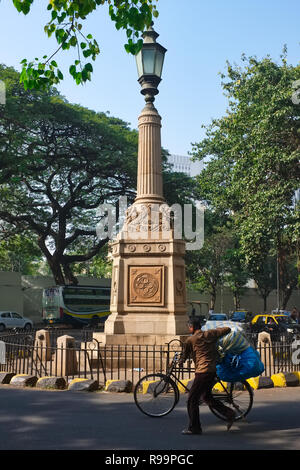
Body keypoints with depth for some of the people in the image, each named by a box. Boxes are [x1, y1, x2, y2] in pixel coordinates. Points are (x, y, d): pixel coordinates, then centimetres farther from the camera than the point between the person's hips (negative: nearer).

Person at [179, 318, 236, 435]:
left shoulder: (190, 340, -4)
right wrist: (216, 332, 30)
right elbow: (227, 329, 13)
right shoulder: (210, 334, 8)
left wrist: (181, 362, 30)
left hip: (202, 371, -7)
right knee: (206, 396, 22)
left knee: (192, 399, 2)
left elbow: (185, 355, 9)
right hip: (213, 370, 7)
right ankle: (229, 413, 16)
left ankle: (194, 428, 4)